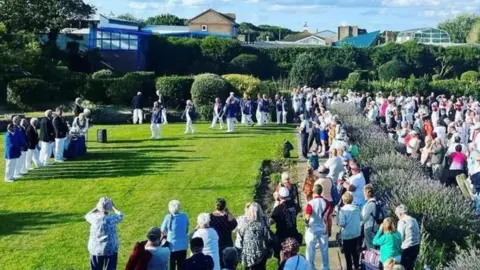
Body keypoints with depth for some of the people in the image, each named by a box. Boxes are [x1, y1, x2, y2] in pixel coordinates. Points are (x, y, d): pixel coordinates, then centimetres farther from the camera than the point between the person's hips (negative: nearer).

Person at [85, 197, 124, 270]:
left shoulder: (95, 218, -15)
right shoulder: (112, 218, -16)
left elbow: (87, 215, 9)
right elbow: (120, 215, 7)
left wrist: (96, 208, 11)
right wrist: (113, 206, 13)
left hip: (96, 250, 1)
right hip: (111, 250, 0)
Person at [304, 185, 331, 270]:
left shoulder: (310, 203, -16)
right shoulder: (327, 203, -5)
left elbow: (307, 218, -19)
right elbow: (329, 218, 0)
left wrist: (306, 223, 2)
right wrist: (329, 230, 11)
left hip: (312, 230, -3)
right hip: (323, 230, 3)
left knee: (310, 251, 7)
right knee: (324, 250, 14)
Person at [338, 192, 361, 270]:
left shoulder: (343, 210, -20)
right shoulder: (356, 208, -3)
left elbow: (342, 223, -22)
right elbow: (361, 218, 11)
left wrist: (339, 223, -1)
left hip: (347, 234, -6)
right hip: (357, 233, 6)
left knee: (347, 252, 8)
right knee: (354, 250, 22)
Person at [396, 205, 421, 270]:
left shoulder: (402, 222, -13)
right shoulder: (414, 220, 10)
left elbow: (400, 238, -13)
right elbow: (418, 233, 13)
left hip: (407, 248, -8)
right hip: (416, 246, 8)